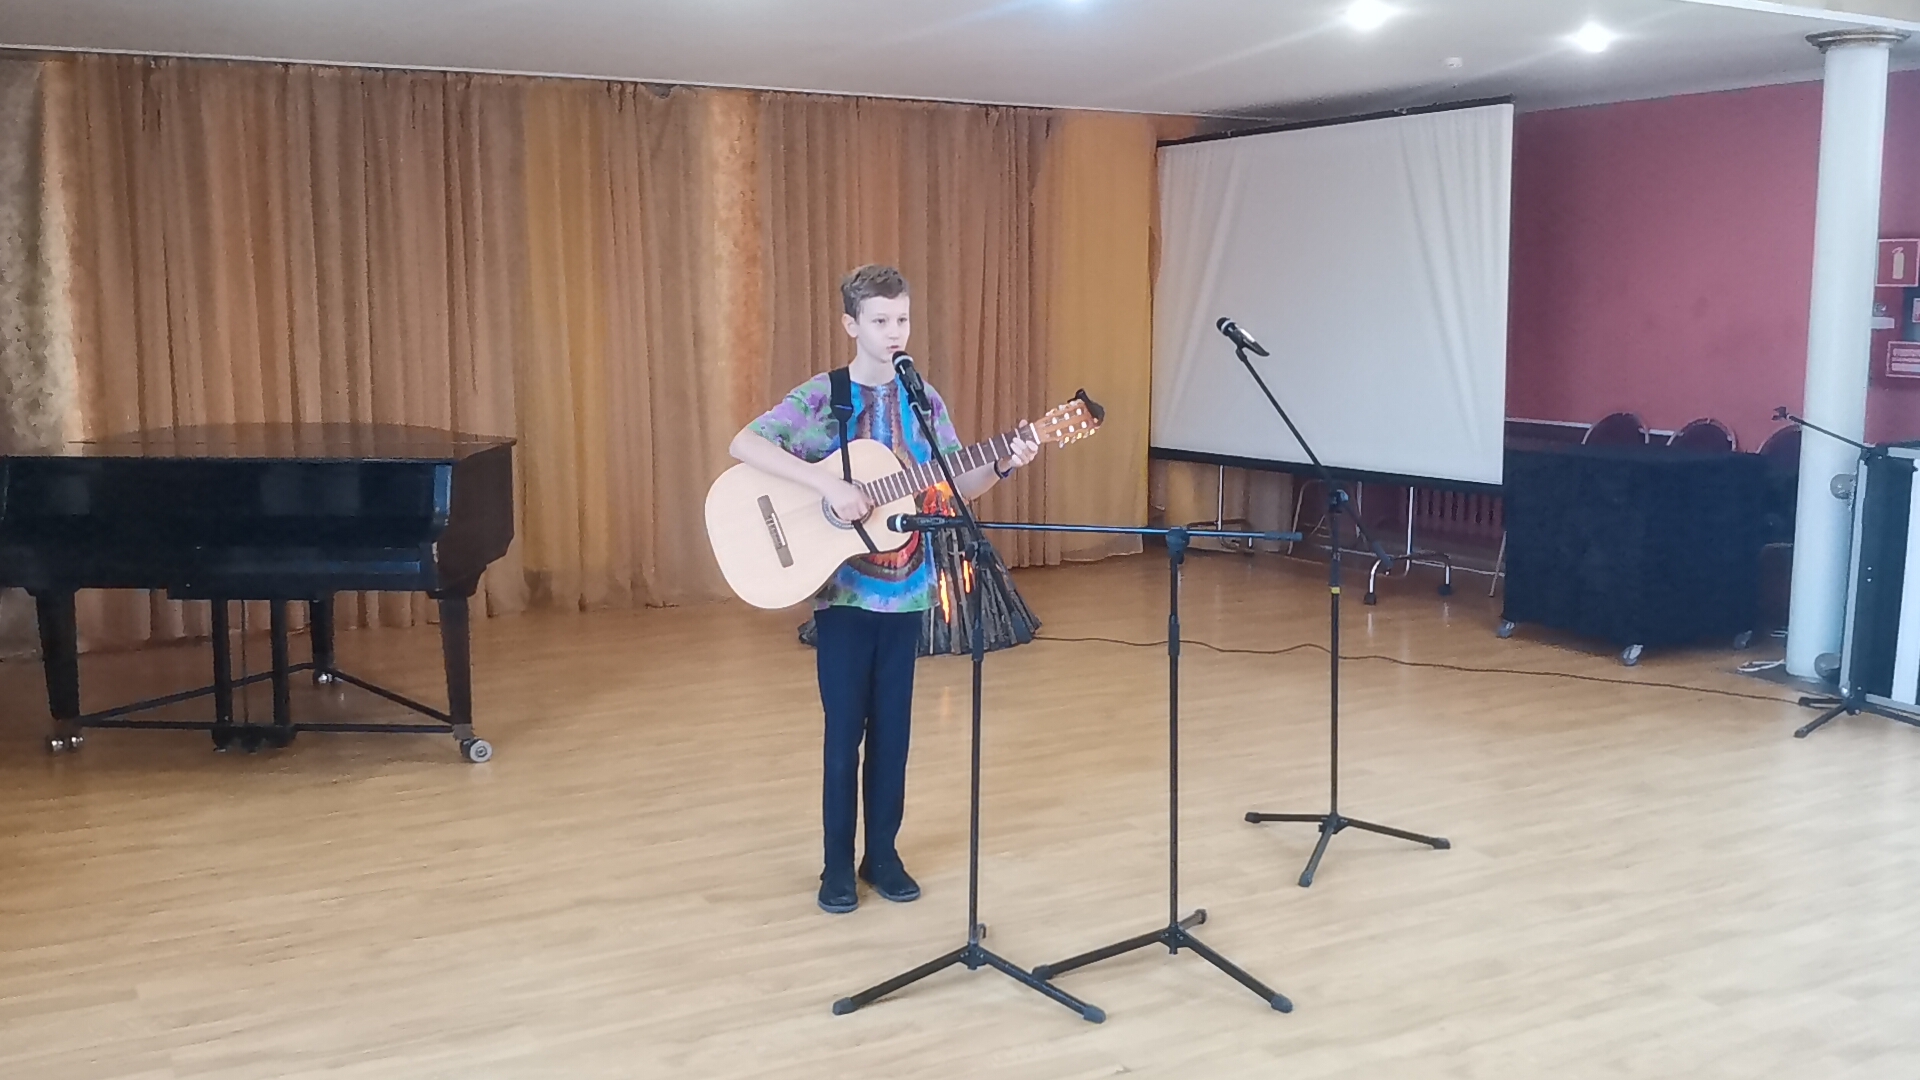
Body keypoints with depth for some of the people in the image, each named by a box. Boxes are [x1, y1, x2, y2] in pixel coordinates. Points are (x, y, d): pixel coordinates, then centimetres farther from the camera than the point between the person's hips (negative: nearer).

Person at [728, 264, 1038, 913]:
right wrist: (828, 485, -29)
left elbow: (956, 486, 7)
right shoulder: (822, 397, -10)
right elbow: (744, 444, -23)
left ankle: (883, 854, 24)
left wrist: (1003, 465, -12)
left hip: (905, 590, 4)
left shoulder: (922, 401, 4)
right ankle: (839, 865, 17)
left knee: (892, 728, 10)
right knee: (845, 731, 4)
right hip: (843, 591, -4)